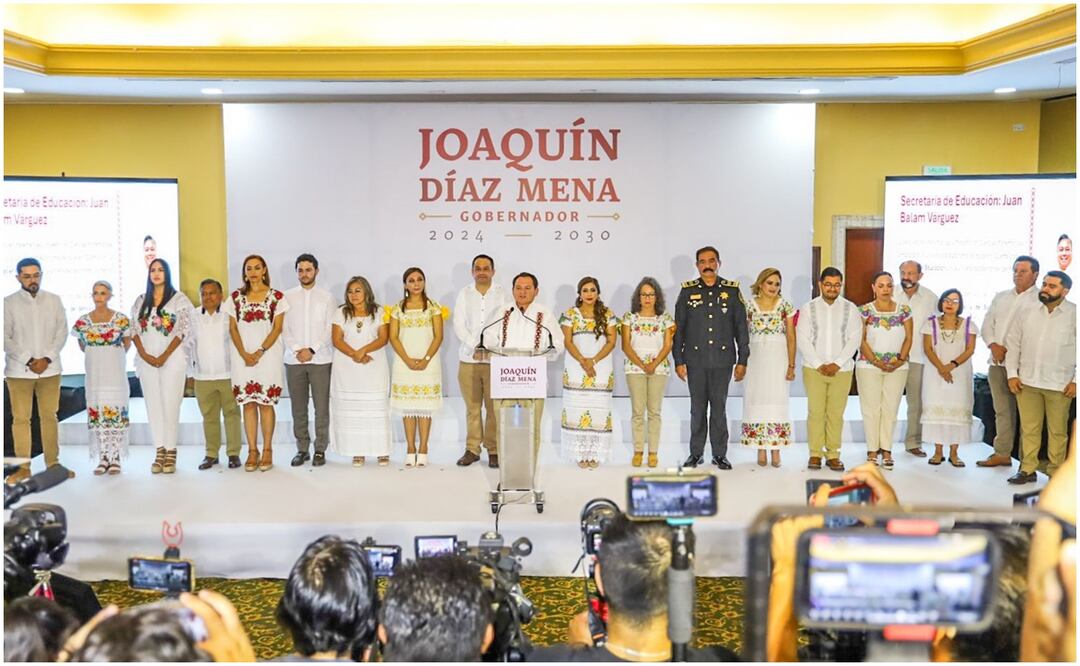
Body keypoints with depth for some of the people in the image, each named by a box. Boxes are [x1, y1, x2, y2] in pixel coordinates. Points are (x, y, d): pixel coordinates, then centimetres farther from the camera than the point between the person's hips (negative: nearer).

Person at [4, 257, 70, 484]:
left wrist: (46, 359, -10)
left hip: (50, 369, 2)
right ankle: (23, 467, 9)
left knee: (49, 416, 7)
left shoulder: (54, 300, 4)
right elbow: (5, 338, -5)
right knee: (20, 418, 2)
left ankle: (53, 463, 15)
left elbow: (62, 332, 2)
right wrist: (28, 361, -13)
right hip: (18, 370, -2)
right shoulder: (8, 303, -2)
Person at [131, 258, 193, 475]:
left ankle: (170, 451, 1)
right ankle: (160, 451, 7)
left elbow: (182, 330, -6)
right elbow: (134, 329, 9)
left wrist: (164, 356, -11)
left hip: (172, 358, -4)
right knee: (153, 404, 2)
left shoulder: (178, 298, 1)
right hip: (146, 359, 4)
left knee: (170, 404, -5)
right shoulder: (141, 300, 13)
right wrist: (143, 354, -5)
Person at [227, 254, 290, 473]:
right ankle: (252, 451, 7)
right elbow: (233, 328, 6)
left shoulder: (276, 297, 2)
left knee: (265, 402, 0)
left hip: (267, 354, -2)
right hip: (242, 355, 2)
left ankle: (267, 450, 6)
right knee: (248, 402, 2)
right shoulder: (236, 297, 9)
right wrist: (244, 354, -7)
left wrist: (260, 352, -11)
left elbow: (277, 328, -2)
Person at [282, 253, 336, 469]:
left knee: (321, 407, -1)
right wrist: (297, 350, -10)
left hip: (320, 359, -1)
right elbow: (284, 329, 3)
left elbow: (330, 330, -1)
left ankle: (320, 450, 7)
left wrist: (312, 350, -11)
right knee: (298, 408, 5)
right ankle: (302, 449, 14)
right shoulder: (287, 296, 7)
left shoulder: (326, 297, 4)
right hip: (294, 360, 1)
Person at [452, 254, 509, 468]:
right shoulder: (464, 293, 8)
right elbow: (459, 325, 1)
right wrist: (474, 346, -11)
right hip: (468, 358, 2)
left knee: (494, 407, -1)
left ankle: (494, 450, 6)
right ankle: (472, 449, 13)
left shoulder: (502, 294, 4)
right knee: (472, 407, 6)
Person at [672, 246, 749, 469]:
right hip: (695, 360, 0)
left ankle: (720, 454, 14)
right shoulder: (687, 291, 4)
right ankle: (696, 453, 15)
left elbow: (741, 327, 5)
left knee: (719, 408, 5)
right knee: (697, 408, 6)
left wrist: (742, 360, 2)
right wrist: (678, 361, 1)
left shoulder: (732, 290, 4)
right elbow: (678, 328, 5)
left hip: (722, 360, 0)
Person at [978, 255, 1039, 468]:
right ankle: (1002, 453, 17)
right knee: (1002, 410, 11)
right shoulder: (1001, 297, 18)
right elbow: (987, 324, 14)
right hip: (997, 362, 6)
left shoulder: (1041, 300, -2)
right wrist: (994, 346, -4)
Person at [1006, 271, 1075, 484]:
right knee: (1028, 429, 8)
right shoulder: (1027, 312, 6)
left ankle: (1055, 472, 15)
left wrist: (1076, 381, -6)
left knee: (1057, 431, 5)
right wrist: (1012, 374, 4)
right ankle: (1027, 469, 16)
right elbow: (1013, 344, 9)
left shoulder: (1074, 314, -4)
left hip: (1059, 385, -3)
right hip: (1027, 382, 3)